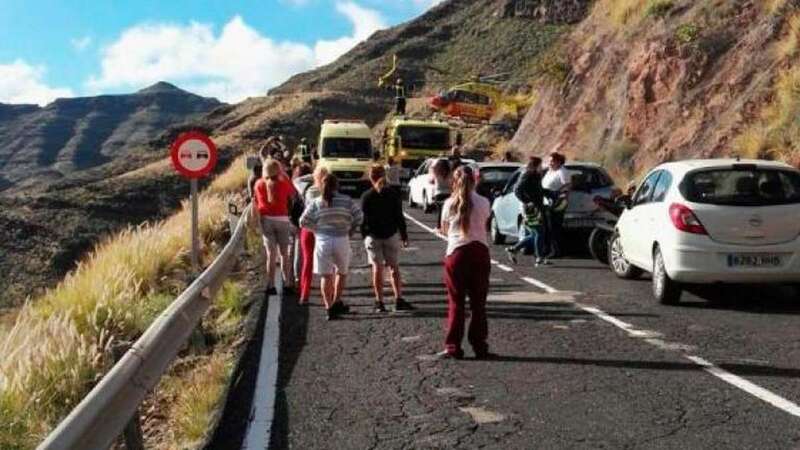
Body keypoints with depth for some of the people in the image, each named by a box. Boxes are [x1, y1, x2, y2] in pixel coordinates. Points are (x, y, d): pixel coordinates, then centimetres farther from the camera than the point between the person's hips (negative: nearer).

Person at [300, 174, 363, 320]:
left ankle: (329, 307, 2)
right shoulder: (346, 201, -2)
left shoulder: (316, 203, -1)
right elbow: (359, 217, -5)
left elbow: (303, 221, -4)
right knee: (341, 272, 20)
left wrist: (317, 229, 10)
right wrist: (350, 230, 9)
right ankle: (336, 302, 20)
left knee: (326, 275, 7)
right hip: (342, 241, 0)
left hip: (322, 241, 0)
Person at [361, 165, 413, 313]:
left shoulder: (366, 197, -5)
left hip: (372, 236, 0)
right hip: (391, 234, 1)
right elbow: (399, 217, -1)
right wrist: (404, 236, 6)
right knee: (394, 268, 9)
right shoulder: (394, 195, -3)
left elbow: (363, 218, -4)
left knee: (377, 268, 4)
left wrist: (364, 236, 5)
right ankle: (399, 300, 7)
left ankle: (379, 302, 5)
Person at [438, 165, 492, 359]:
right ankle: (480, 347, 12)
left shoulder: (449, 204, -1)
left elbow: (445, 229, 10)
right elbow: (484, 226, 12)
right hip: (480, 251, 1)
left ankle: (453, 347, 5)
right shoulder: (484, 203, 0)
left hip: (456, 253, -1)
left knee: (456, 302, 5)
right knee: (478, 303, 8)